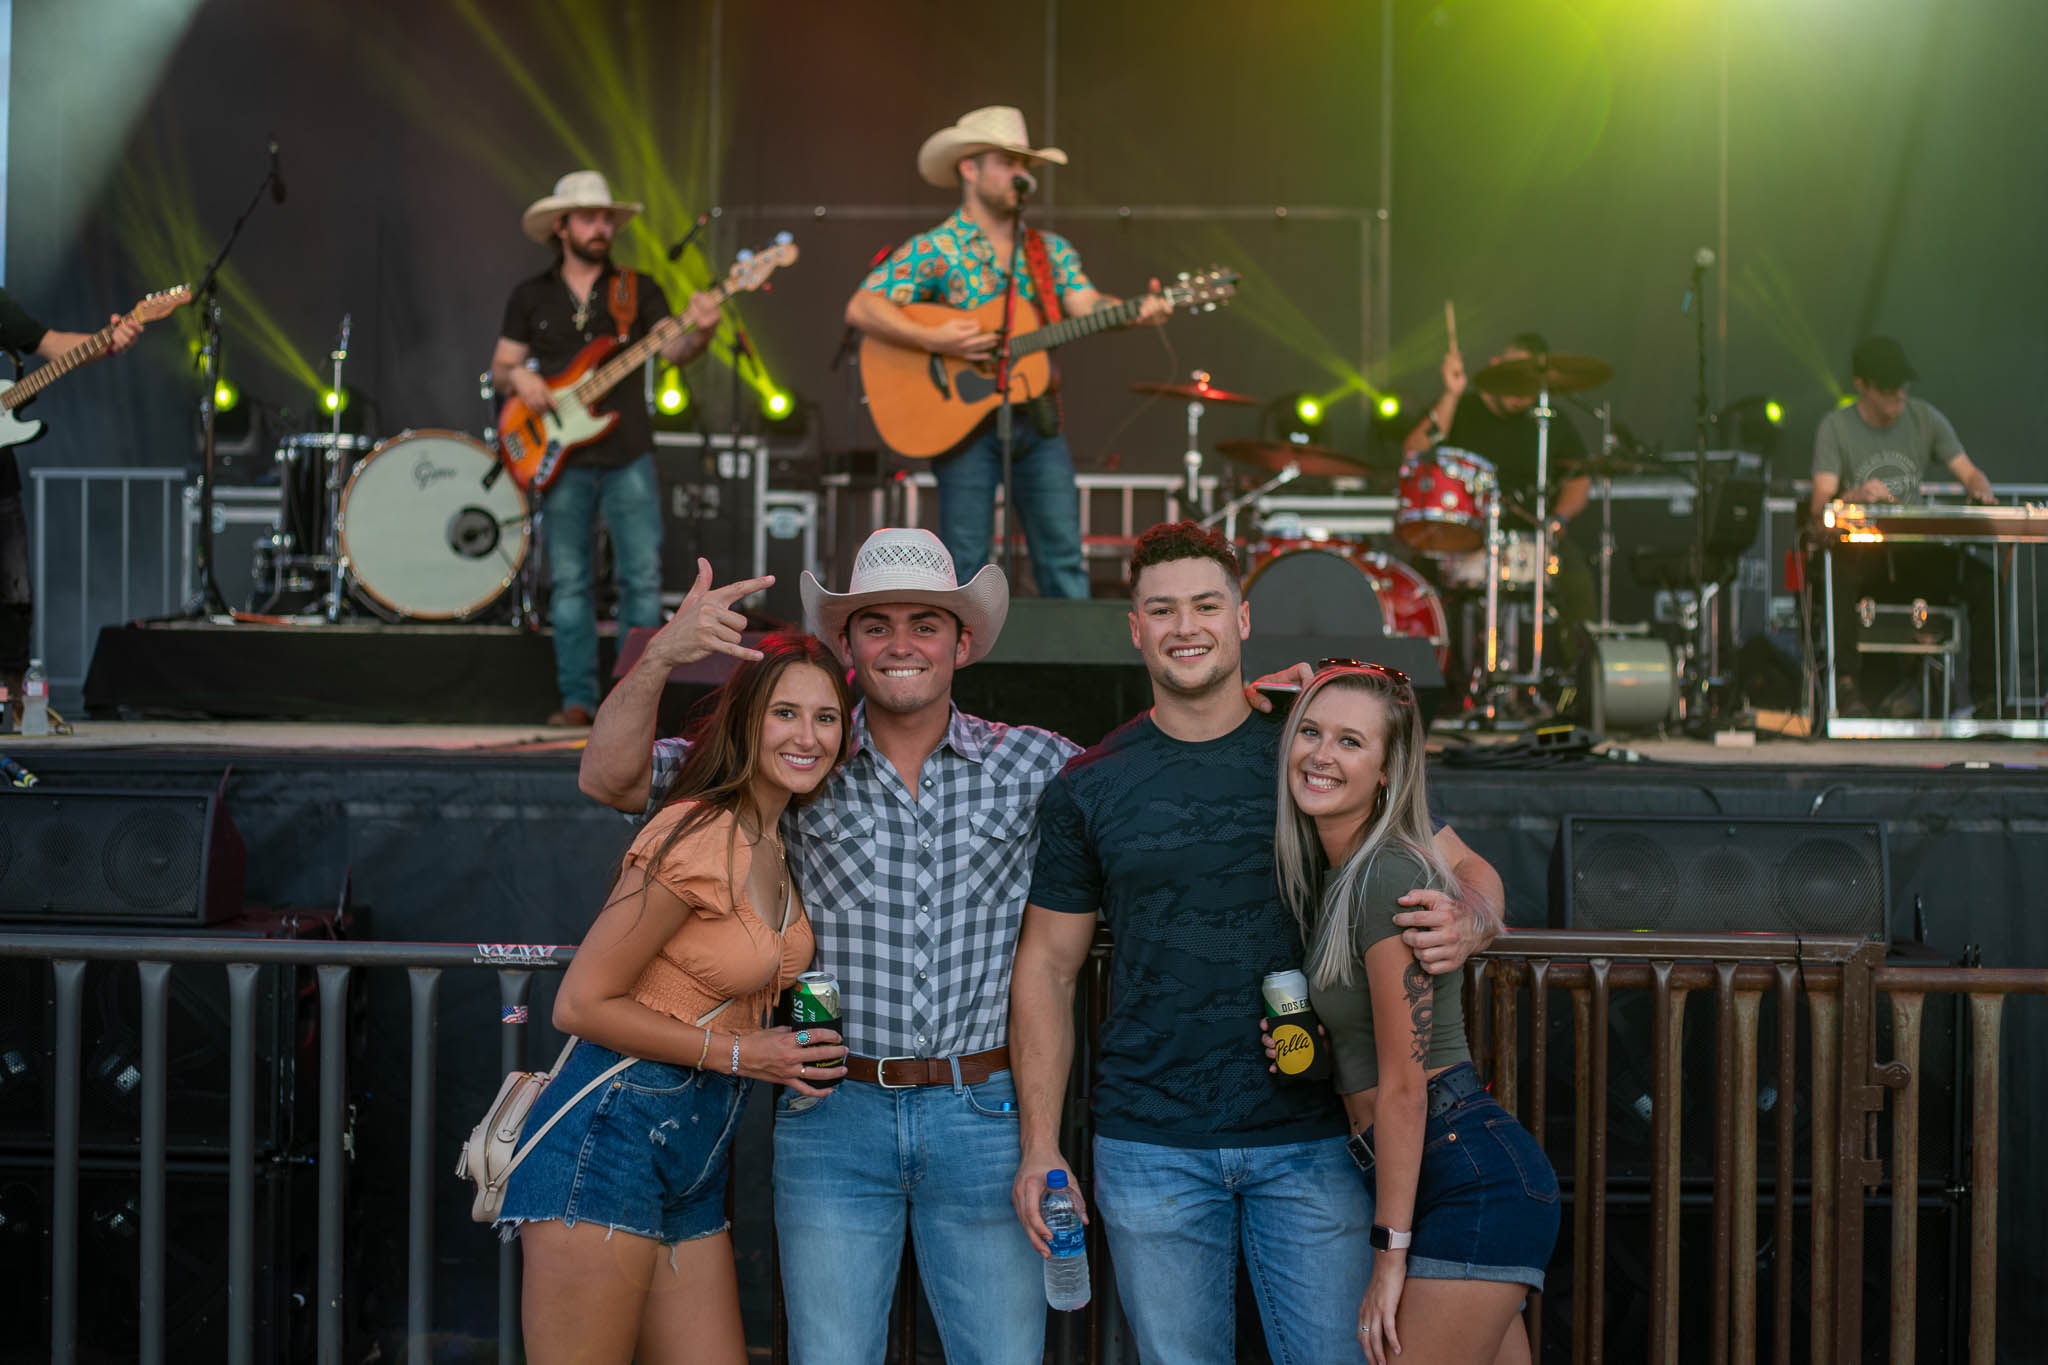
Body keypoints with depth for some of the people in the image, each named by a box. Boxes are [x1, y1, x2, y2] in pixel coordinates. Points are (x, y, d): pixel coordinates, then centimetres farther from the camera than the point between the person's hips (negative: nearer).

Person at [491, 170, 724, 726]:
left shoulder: (638, 290, 8)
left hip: (628, 455, 0)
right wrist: (518, 377, -10)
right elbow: (500, 368, 13)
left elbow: (672, 350, -4)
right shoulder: (531, 296, 10)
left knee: (643, 576, -4)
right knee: (569, 582, 1)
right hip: (565, 458, 1)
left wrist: (698, 332, -26)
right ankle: (577, 699, 6)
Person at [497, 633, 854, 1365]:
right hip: (608, 1139, -8)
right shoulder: (696, 839, -14)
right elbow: (581, 1004, -13)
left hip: (691, 1168, 8)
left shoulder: (781, 846, 11)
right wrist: (738, 1052, -11)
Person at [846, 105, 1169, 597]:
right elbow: (861, 308, -12)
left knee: (1065, 561, 2)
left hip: (1037, 421, 4)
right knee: (967, 566, 0)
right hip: (964, 422, -4)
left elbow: (1084, 304, -2)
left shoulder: (1050, 250, 11)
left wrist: (1136, 313, -23)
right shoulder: (933, 250, -4)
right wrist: (933, 340, -24)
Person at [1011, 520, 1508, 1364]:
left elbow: (1466, 870, 3)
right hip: (1151, 1149, 1)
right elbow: (1047, 967, 7)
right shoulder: (1089, 788, 4)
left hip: (1312, 1141, 0)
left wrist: (1468, 924, -22)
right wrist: (1039, 1145, 0)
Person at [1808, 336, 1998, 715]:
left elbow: (1970, 474, 7)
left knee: (1985, 581, -25)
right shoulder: (1836, 427, -1)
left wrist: (1981, 490, -18)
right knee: (1840, 577, -39)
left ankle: (1986, 694, -18)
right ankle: (1848, 681, -34)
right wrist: (1856, 496, -35)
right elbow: (1819, 507, -12)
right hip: (1861, 551, -3)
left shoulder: (1925, 418, 8)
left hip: (1917, 552, 3)